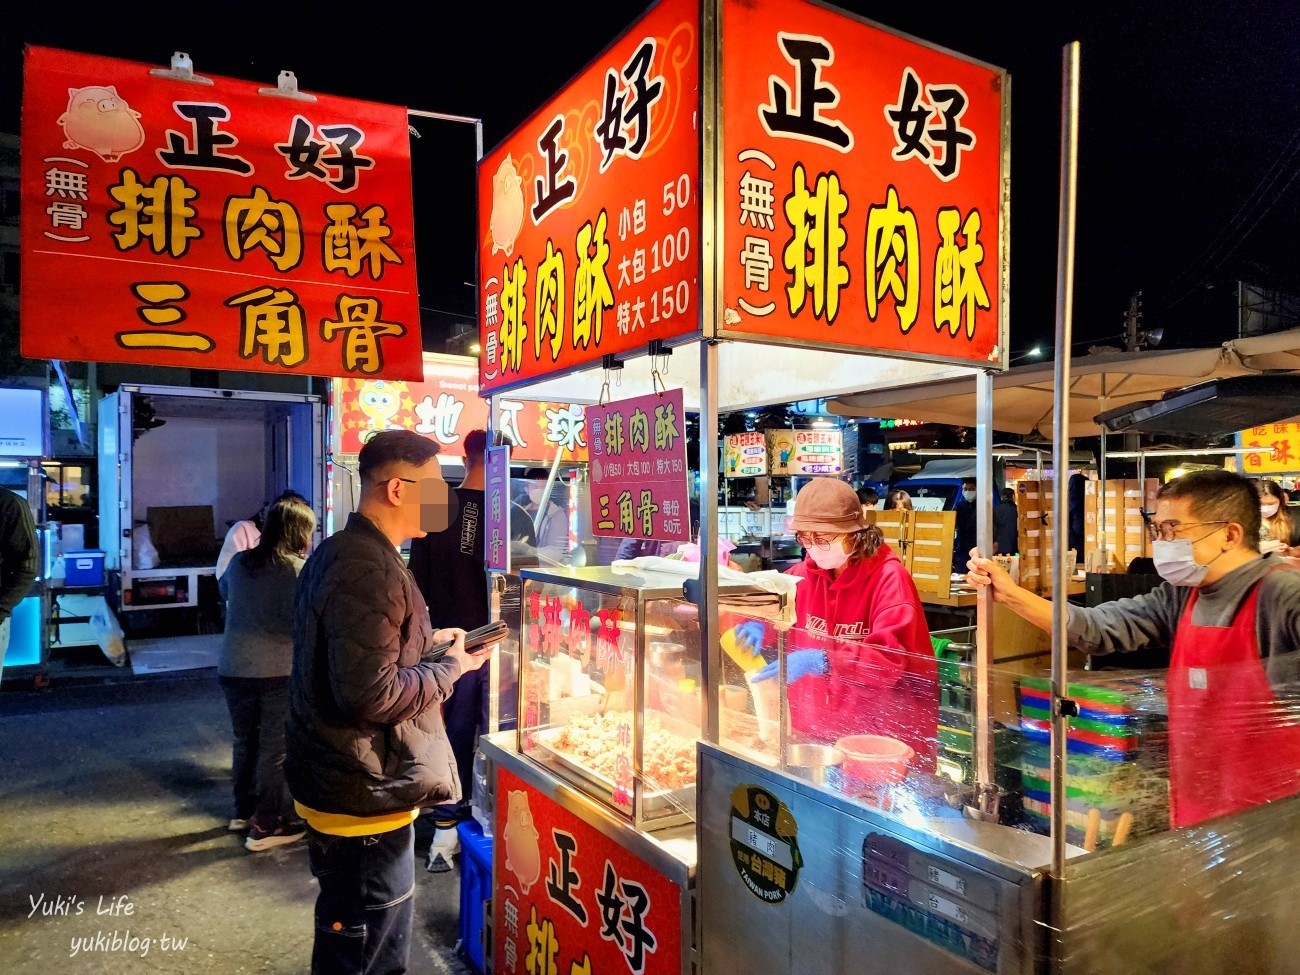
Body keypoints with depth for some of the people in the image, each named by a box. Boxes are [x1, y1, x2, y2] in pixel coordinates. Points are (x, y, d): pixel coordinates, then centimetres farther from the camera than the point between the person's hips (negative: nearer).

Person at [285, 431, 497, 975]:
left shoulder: (339, 552, 10)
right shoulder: (368, 571, -24)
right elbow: (372, 696, -27)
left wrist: (427, 645, 9)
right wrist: (450, 667, -14)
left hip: (341, 785, 10)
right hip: (363, 802, -10)